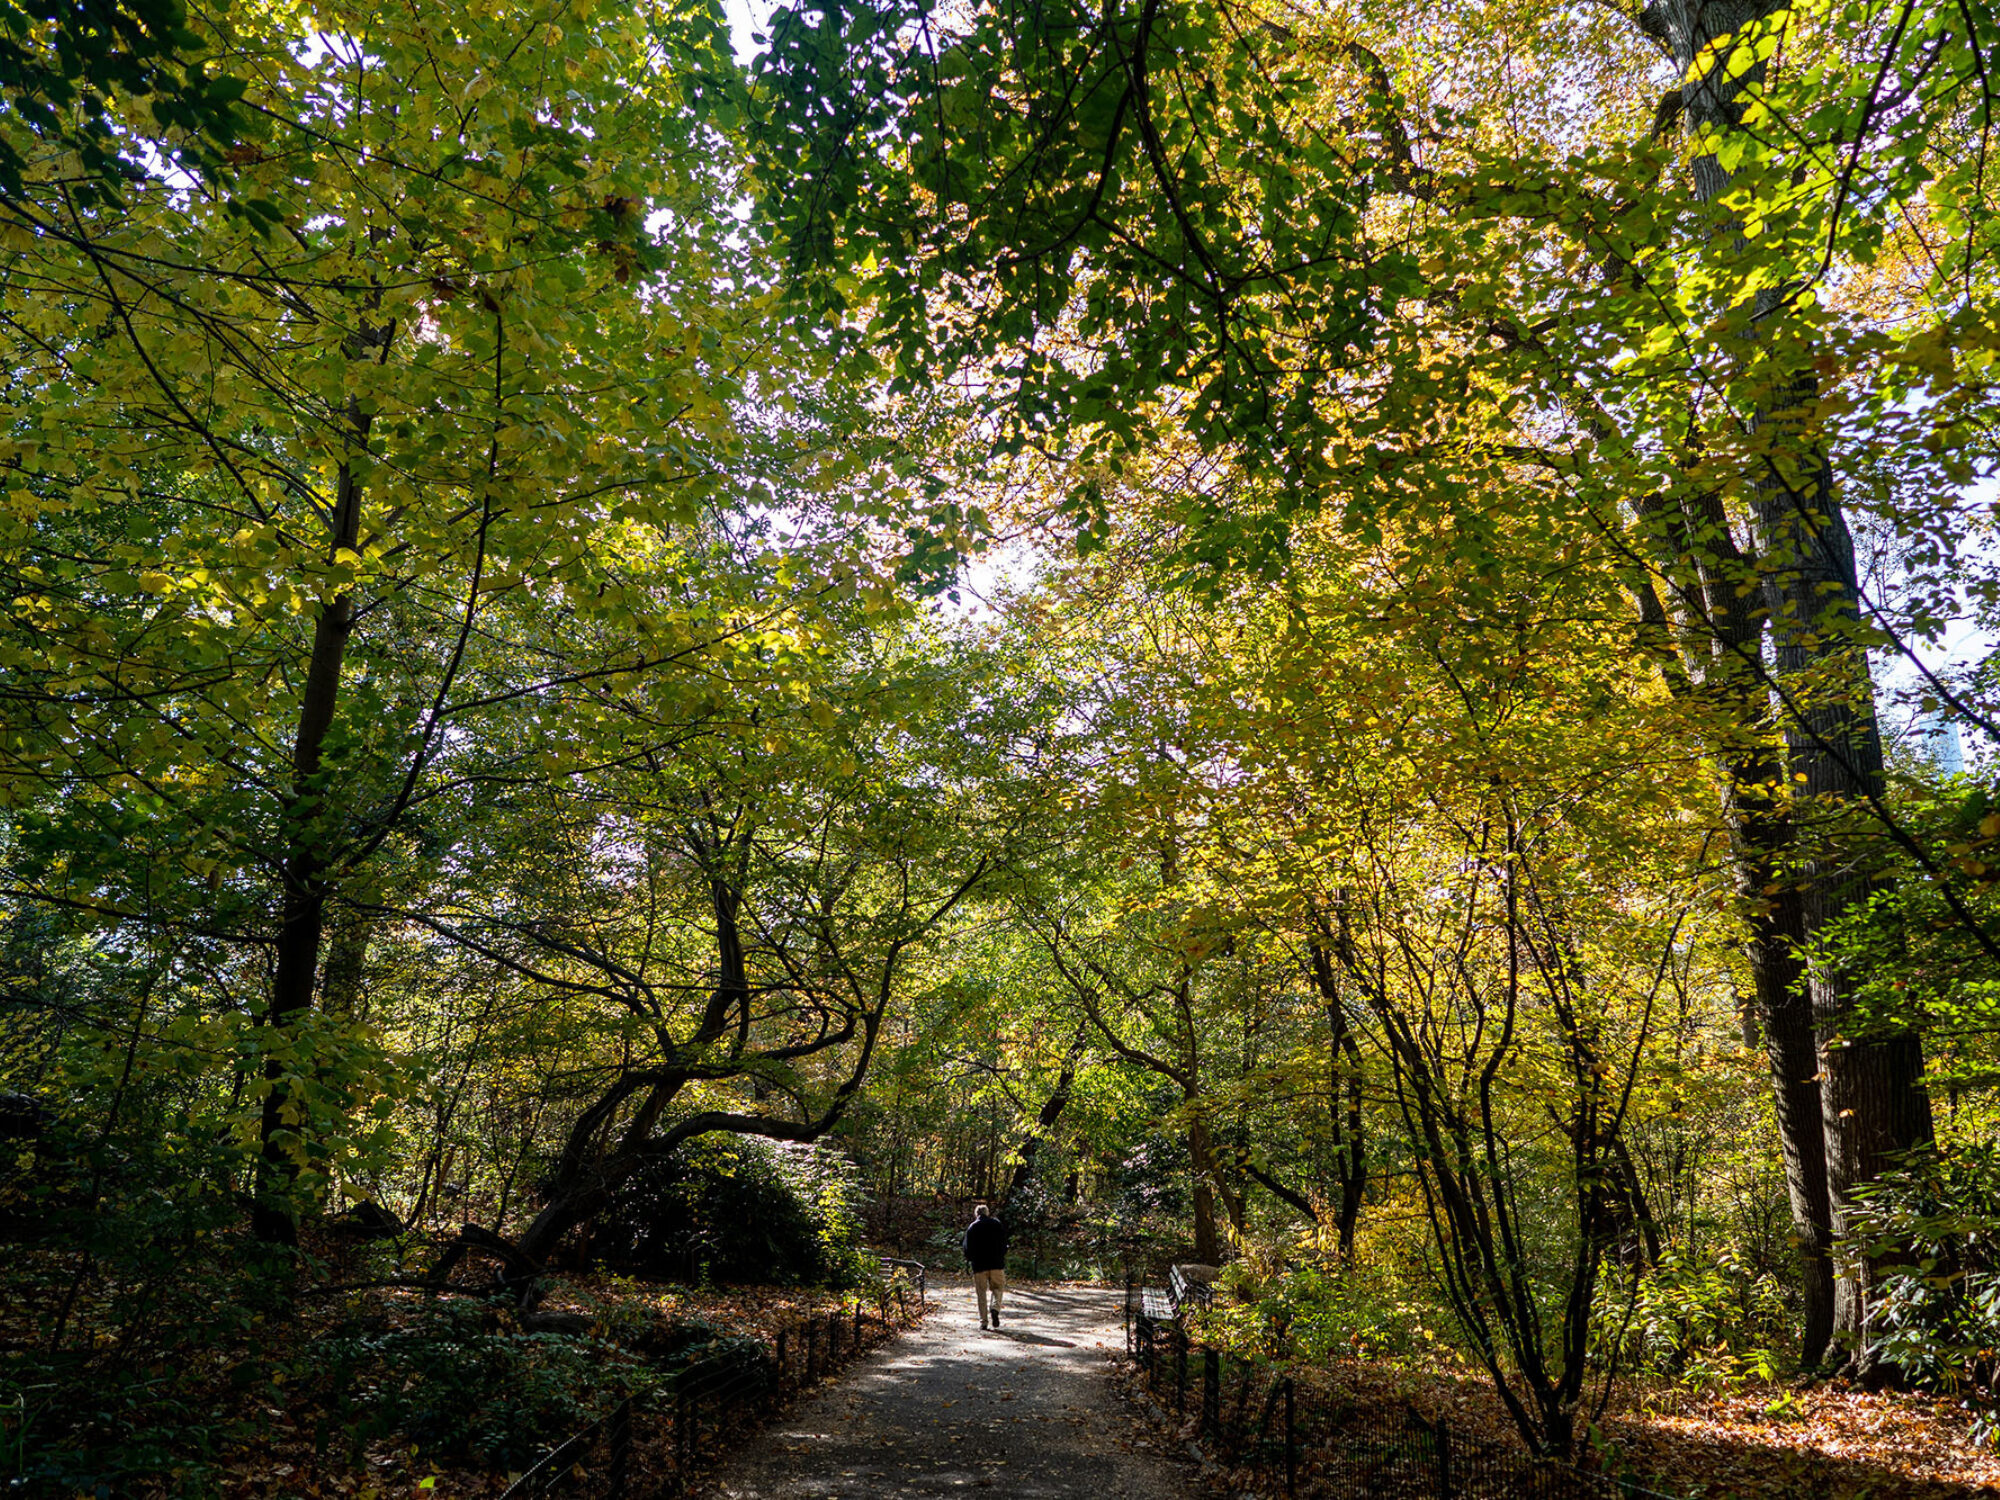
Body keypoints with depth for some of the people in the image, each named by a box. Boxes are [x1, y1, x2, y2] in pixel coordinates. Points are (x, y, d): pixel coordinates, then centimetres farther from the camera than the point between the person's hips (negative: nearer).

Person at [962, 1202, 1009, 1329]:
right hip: (997, 1264, 0)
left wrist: (971, 1259, 20)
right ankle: (996, 1308, -15)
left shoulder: (971, 1227, 3)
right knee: (997, 1289, 13)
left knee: (981, 1293, 6)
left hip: (979, 1266, 0)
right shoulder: (997, 1224, 5)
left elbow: (967, 1248, 2)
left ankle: (983, 1322, 2)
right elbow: (1004, 1244, 6)